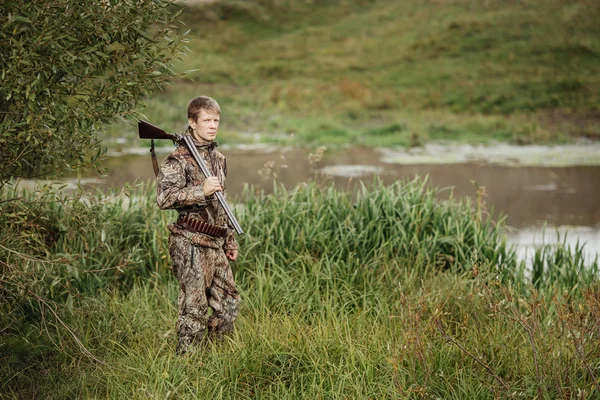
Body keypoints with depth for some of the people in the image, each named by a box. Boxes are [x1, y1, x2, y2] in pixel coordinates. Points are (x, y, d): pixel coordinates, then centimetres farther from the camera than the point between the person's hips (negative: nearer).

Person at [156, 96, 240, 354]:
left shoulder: (218, 158, 16)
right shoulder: (179, 159, -9)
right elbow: (164, 197, -21)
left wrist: (229, 241, 24)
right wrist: (201, 191, -27)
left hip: (215, 244, 8)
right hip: (190, 243, -8)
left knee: (229, 302, 11)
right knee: (194, 307, -4)